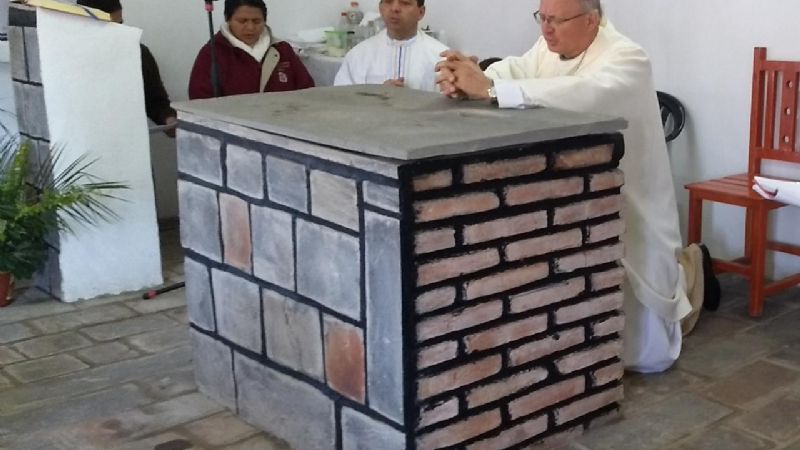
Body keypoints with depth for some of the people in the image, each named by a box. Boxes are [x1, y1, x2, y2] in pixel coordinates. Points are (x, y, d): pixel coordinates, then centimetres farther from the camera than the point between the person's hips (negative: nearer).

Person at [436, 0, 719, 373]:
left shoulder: (626, 58, -20)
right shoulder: (549, 49, 3)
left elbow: (584, 95, -40)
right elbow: (511, 71, -15)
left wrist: (489, 89, -46)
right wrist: (462, 82, -38)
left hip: (628, 216, -6)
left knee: (642, 355, 3)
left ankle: (688, 272, 33)